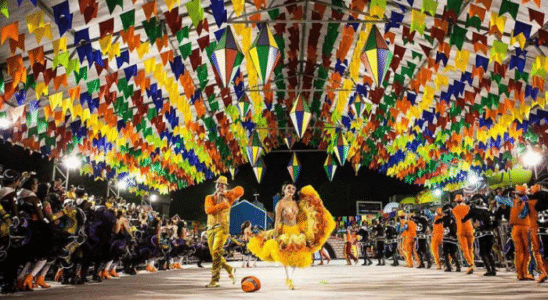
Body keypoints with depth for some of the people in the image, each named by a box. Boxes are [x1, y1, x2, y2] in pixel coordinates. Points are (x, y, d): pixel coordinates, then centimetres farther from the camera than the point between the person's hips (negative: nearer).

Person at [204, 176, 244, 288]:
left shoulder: (227, 197, 9)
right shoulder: (209, 198, 14)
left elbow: (240, 190, -5)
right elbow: (208, 210, -6)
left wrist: (225, 193, -7)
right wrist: (222, 205, -14)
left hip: (222, 228, -4)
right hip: (211, 228, 5)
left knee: (216, 252, -17)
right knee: (214, 254, 6)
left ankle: (215, 280, -16)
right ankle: (229, 269, 28)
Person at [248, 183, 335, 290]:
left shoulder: (296, 204, 11)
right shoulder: (280, 203, -5)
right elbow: (277, 220, -9)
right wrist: (276, 234, -13)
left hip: (296, 231, 6)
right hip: (285, 231, -6)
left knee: (296, 256, 4)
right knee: (286, 256, -10)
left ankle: (290, 279, 13)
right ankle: (288, 279, -5)